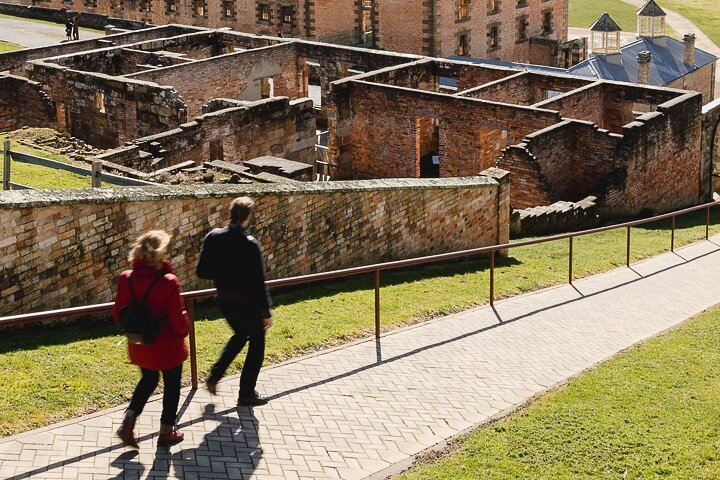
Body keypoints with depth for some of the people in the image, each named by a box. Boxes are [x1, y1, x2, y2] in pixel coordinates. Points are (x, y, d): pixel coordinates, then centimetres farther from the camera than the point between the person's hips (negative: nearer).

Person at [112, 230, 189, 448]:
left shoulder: (126, 279, -10)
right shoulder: (168, 282, -25)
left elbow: (117, 314, -1)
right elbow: (178, 320, -20)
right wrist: (184, 330, 2)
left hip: (139, 346, 5)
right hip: (167, 347, -5)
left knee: (148, 380, 27)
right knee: (172, 385, 17)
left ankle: (128, 422, 13)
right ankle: (166, 432, 29)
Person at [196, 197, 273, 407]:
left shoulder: (213, 237, -7)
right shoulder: (250, 244, -22)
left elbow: (201, 271, -2)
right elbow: (259, 282, -19)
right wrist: (266, 312, -10)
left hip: (224, 301, 6)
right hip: (248, 303, -6)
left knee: (239, 336, 30)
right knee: (257, 344, 14)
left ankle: (214, 377, 22)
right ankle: (247, 393, 20)